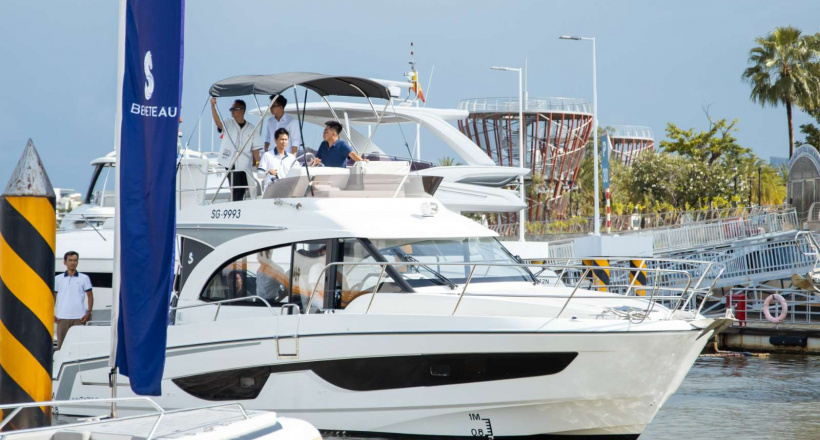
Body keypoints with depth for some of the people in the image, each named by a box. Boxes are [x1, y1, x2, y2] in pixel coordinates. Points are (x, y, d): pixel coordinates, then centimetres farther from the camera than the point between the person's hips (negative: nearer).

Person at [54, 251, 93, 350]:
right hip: (62, 318, 1)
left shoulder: (84, 278, 7)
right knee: (61, 344, 2)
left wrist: (88, 313, -4)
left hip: (79, 318, -1)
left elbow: (90, 296, 7)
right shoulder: (58, 279, 10)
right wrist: (52, 314, 1)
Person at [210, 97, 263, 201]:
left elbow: (256, 149, 5)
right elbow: (217, 121, -20)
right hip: (229, 165, -1)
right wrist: (213, 105, -35)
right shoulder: (228, 124, 2)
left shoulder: (251, 128, 6)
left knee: (240, 192, 3)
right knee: (236, 193, -2)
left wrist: (257, 166, -2)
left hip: (245, 167, 1)